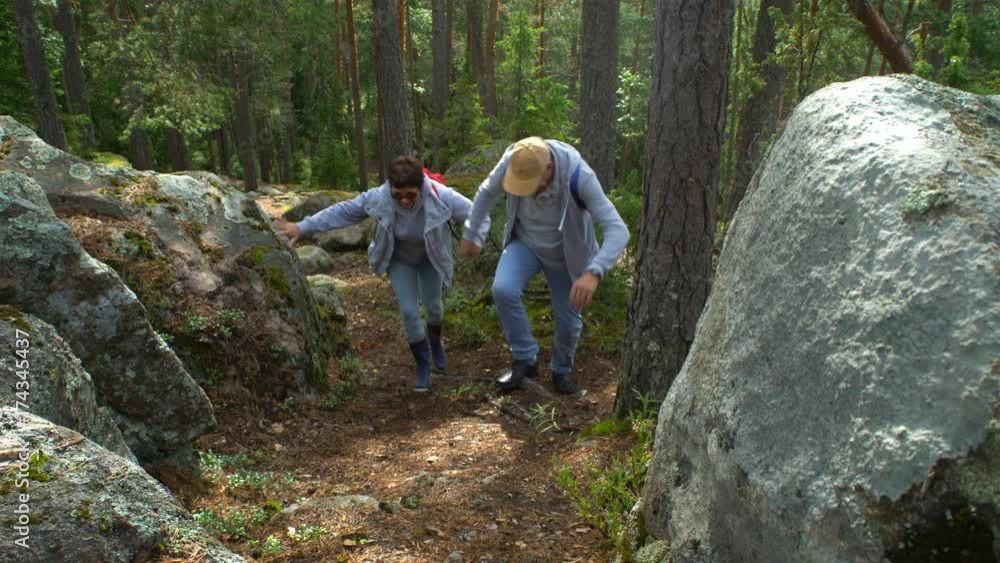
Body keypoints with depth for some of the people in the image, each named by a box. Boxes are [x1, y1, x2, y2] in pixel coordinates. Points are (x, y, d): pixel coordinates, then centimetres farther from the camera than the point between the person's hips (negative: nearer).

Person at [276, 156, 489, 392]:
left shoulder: (441, 196, -35)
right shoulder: (379, 198, -29)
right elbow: (342, 211, -19)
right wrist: (302, 227, -21)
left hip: (430, 258, 0)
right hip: (399, 259, 0)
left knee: (433, 304, 13)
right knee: (409, 312, -4)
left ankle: (436, 344, 47)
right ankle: (423, 365, 18)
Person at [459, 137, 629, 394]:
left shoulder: (579, 177, -36)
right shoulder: (512, 161, -26)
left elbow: (618, 230, -41)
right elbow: (487, 192, -4)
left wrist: (594, 273, -56)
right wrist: (471, 235, 7)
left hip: (564, 253, -1)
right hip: (524, 242, 2)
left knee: (568, 320, 5)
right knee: (503, 289, -25)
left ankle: (561, 370, 36)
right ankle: (525, 358, -6)